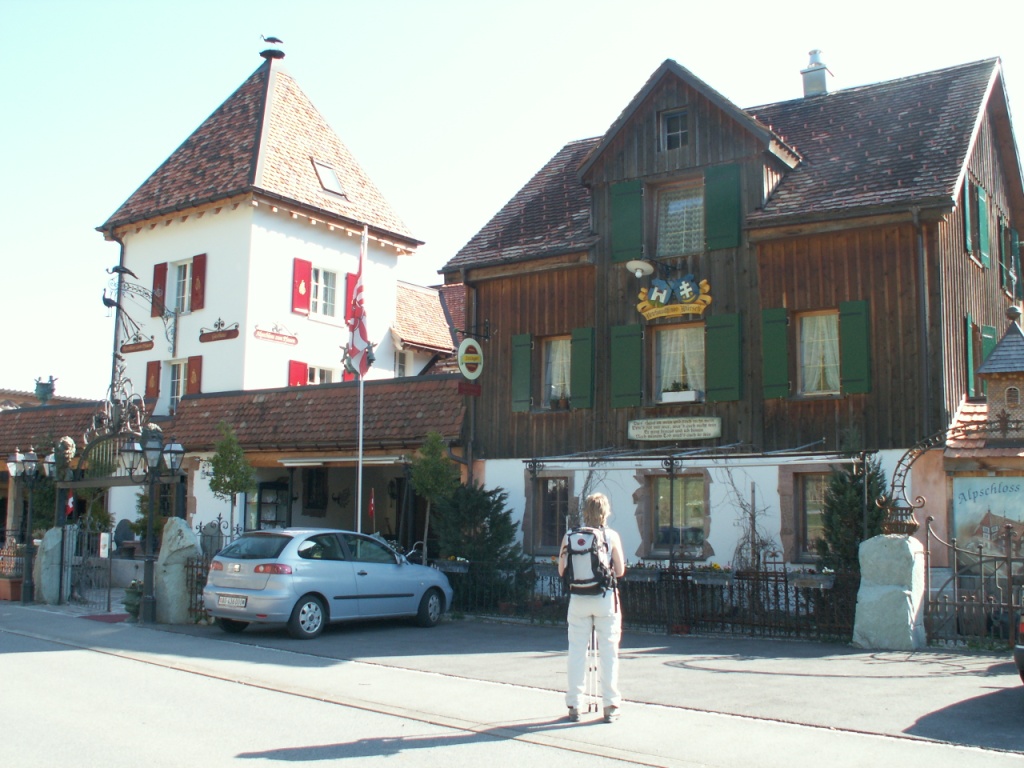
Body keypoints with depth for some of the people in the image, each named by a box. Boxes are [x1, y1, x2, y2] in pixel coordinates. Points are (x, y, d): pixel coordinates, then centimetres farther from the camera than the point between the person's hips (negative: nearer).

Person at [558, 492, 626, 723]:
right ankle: (610, 706, 8)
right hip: (606, 599, -1)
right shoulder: (611, 536, -5)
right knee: (608, 652, 6)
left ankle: (574, 705, 12)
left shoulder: (569, 536, -2)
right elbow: (620, 571, 0)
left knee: (576, 651, 9)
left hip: (578, 599, 1)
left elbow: (562, 571, 2)